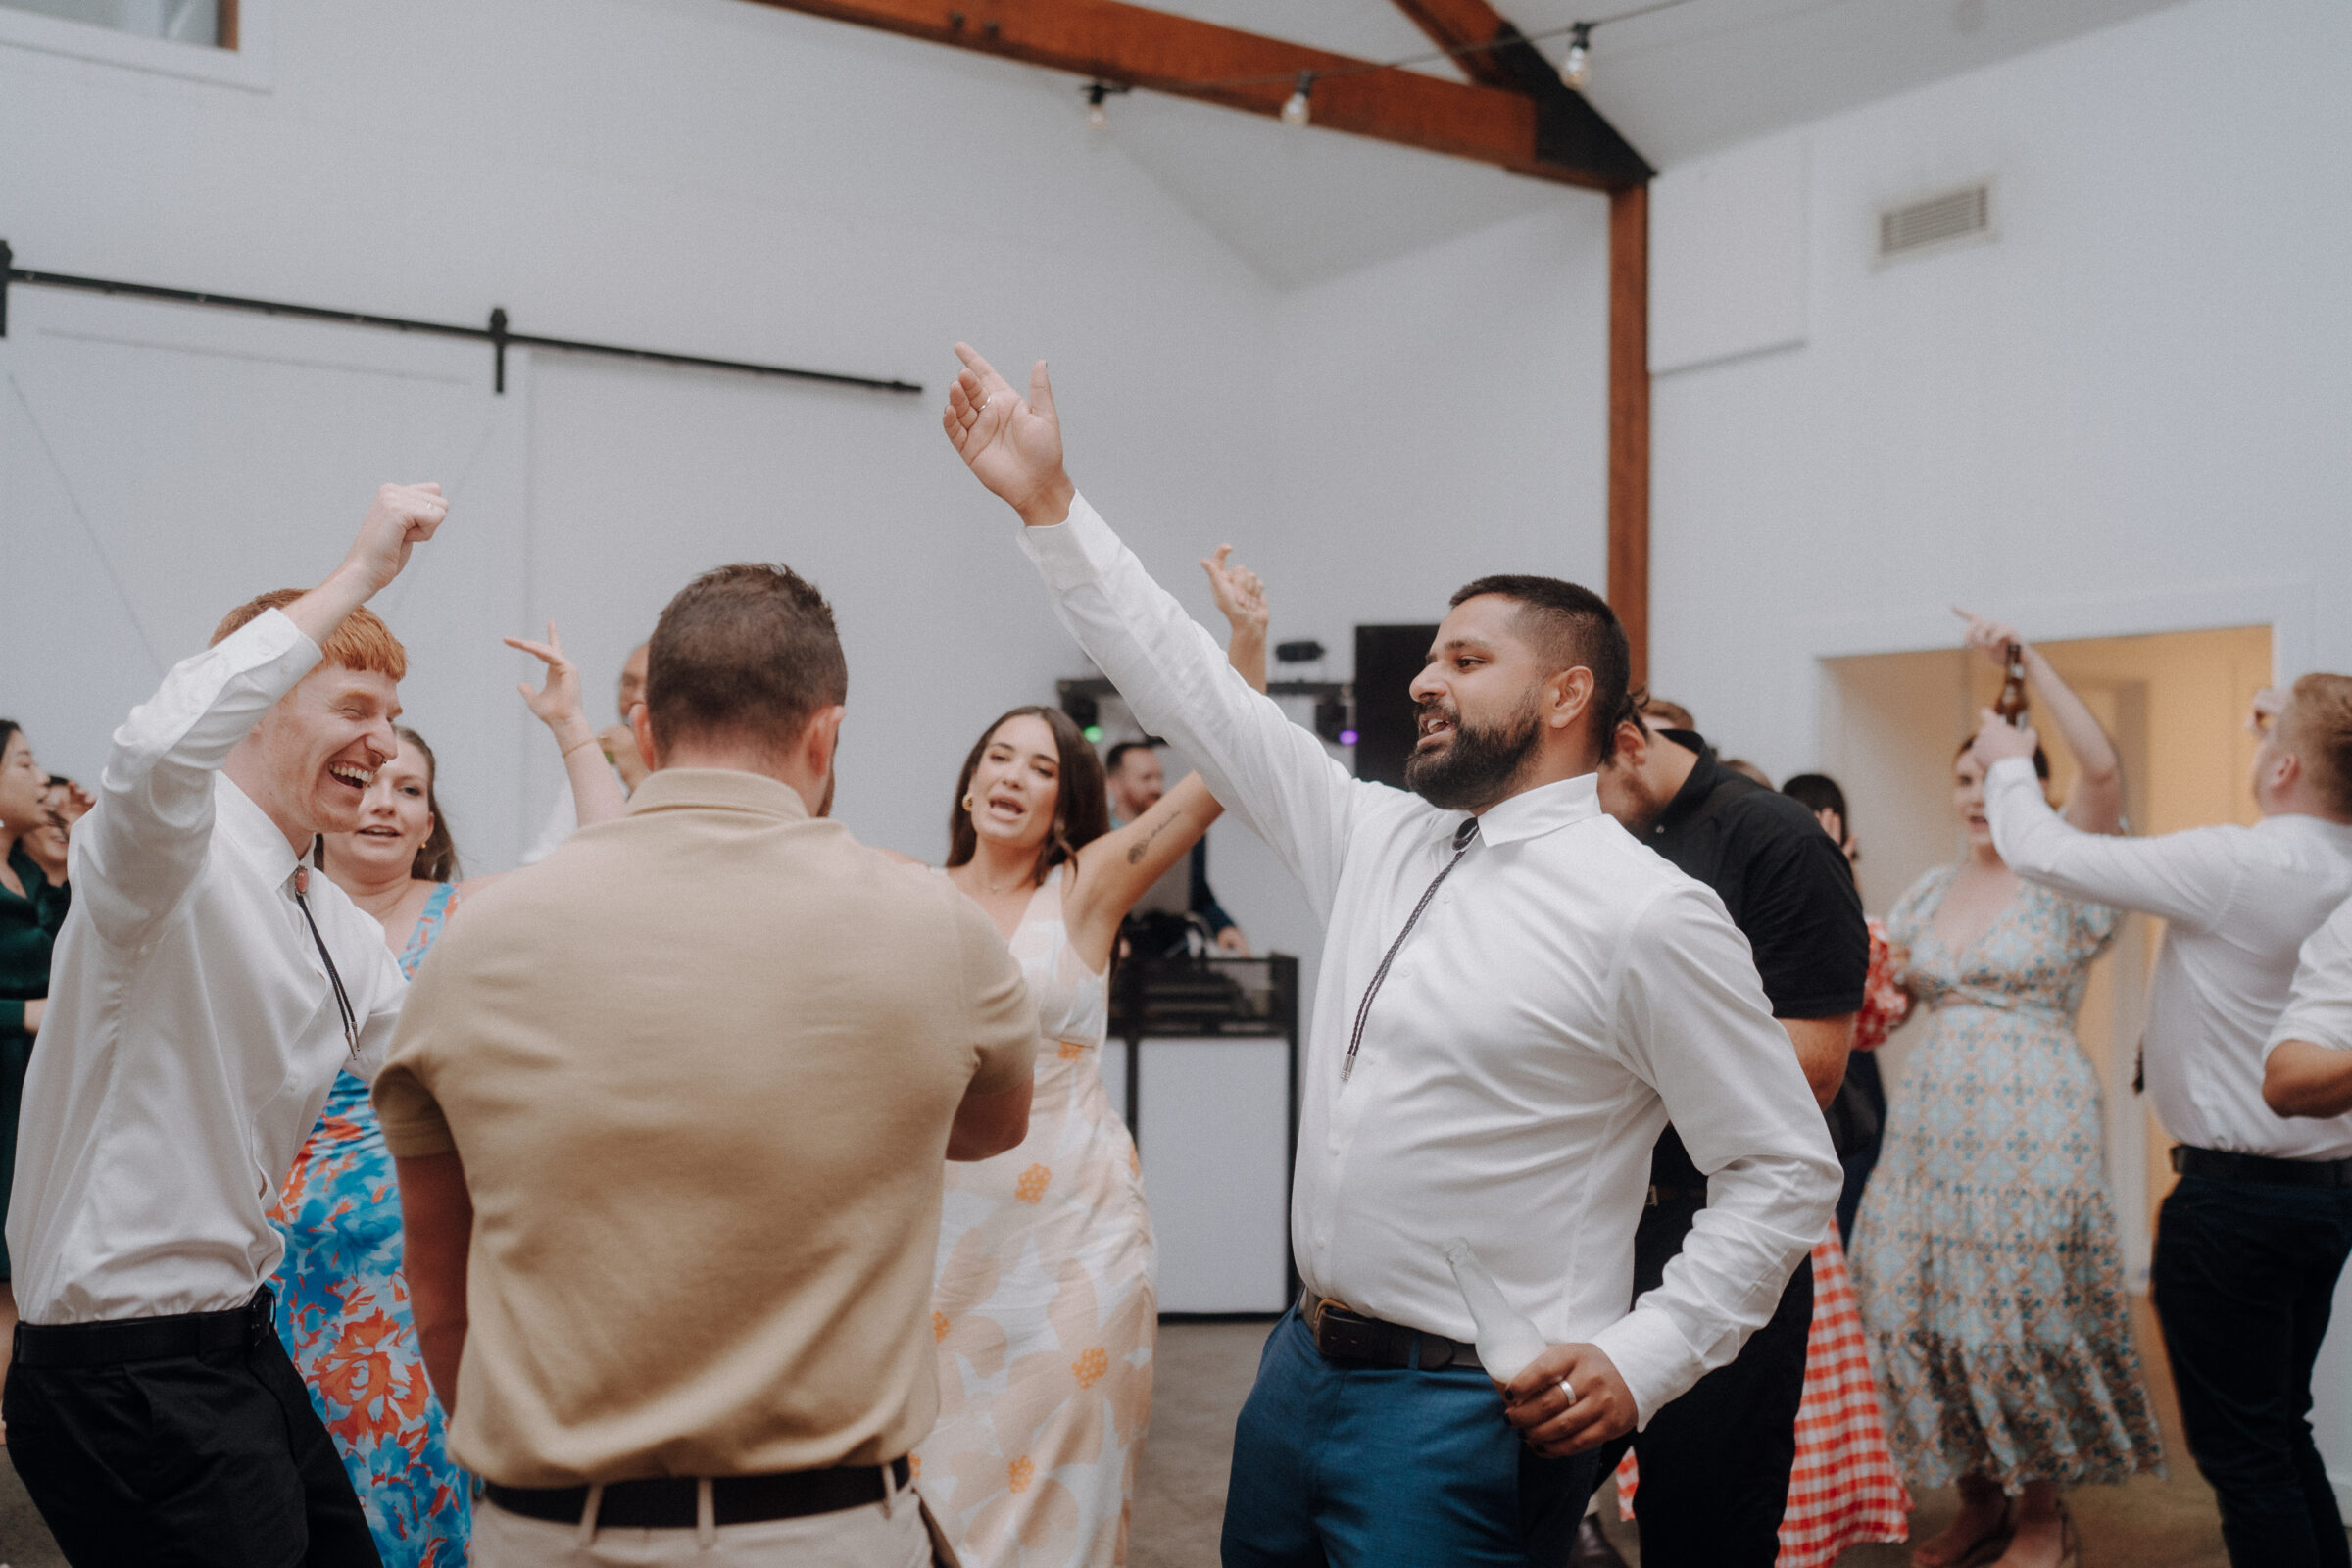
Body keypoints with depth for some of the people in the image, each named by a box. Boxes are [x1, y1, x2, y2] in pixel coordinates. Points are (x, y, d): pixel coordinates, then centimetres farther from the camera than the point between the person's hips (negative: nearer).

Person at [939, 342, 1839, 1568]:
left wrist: (1638, 1362, -15)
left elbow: (1788, 1171, -8)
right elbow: (1195, 694, 8)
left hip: (1474, 1415, -6)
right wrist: (1048, 505, 6)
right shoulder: (1378, 841, 7)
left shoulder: (1646, 914, -12)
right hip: (1304, 1371, 7)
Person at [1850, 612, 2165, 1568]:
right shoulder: (1932, 891, 14)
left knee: (2025, 1310, -1)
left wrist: (2027, 661, -21)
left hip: (2033, 1120, -5)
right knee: (1920, 1305, 6)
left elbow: (2102, 768, -20)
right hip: (1932, 1113, 6)